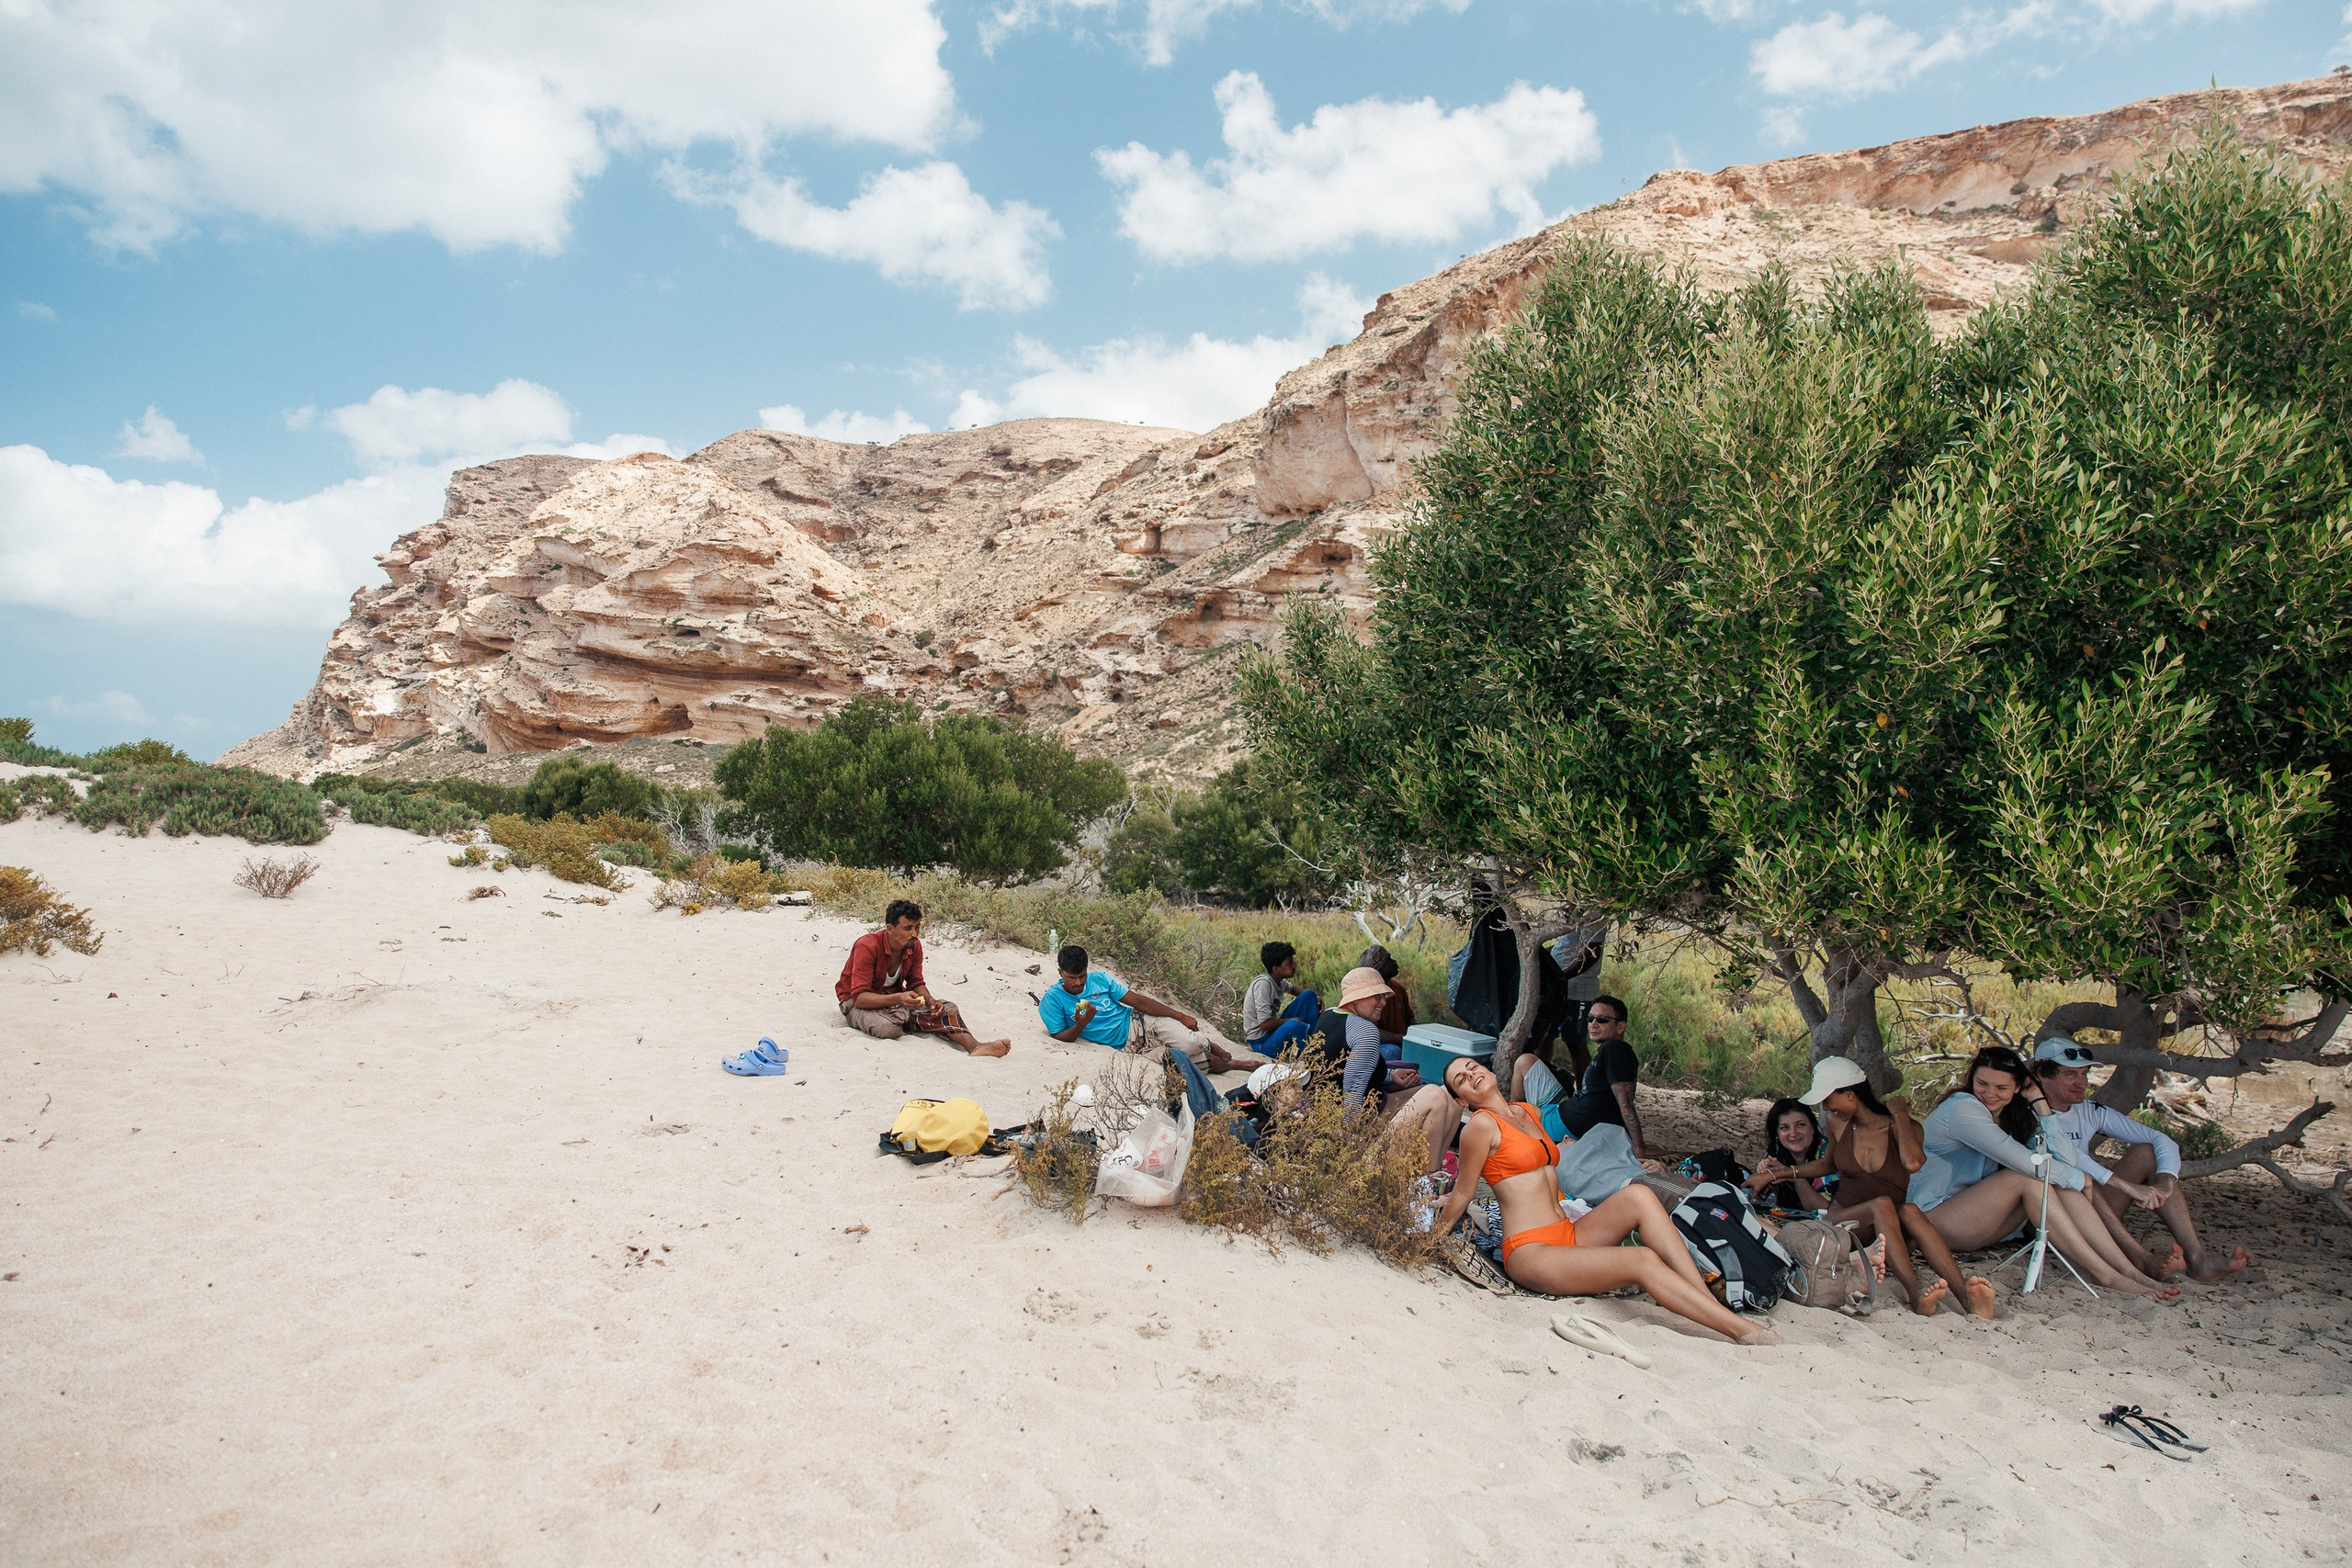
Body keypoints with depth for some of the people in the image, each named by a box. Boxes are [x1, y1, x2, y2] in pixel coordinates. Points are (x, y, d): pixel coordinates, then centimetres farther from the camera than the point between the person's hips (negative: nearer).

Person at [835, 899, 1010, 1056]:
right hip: (857, 1003, -6)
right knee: (889, 1027, -39)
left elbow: (916, 983, 5)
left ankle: (974, 1046, -35)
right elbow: (859, 997, -30)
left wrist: (930, 1001, -18)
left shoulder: (915, 946, -6)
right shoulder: (867, 947, -26)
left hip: (895, 997, 6)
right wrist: (898, 999, -44)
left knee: (946, 1009, -15)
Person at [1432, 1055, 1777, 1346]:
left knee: (1638, 1195, -17)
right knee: (1643, 1261, -25)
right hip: (1529, 1253, -7)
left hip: (1568, 1236, 7)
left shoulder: (1530, 1112, 17)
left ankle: (1711, 1302, -23)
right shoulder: (1480, 1124, -8)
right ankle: (1744, 1332, -26)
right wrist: (1434, 1239, 9)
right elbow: (1462, 1194, 2)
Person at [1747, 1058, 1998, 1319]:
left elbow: (1913, 1163, -27)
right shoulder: (1838, 1124, 7)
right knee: (1882, 1204, -32)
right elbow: (1826, 1164, 27)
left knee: (1910, 1211, -34)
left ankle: (1967, 1296, -49)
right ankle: (1915, 1294, -51)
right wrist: (1772, 1175, 23)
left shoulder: (1906, 1127, -3)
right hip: (1845, 1220, 1)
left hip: (1893, 1229, -1)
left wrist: (1900, 1115, -14)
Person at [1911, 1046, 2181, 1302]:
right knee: (2028, 1177, -25)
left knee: (2059, 1181, -12)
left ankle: (2129, 1269, -19)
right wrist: (2080, 1179, -12)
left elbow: (2061, 1154, -7)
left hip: (1977, 1220, 8)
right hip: (1934, 1217, -8)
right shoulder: (1961, 1109, -18)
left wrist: (2037, 1099, -4)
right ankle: (2102, 1273, -25)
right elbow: (2022, 1160, -25)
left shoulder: (2015, 1112, 8)